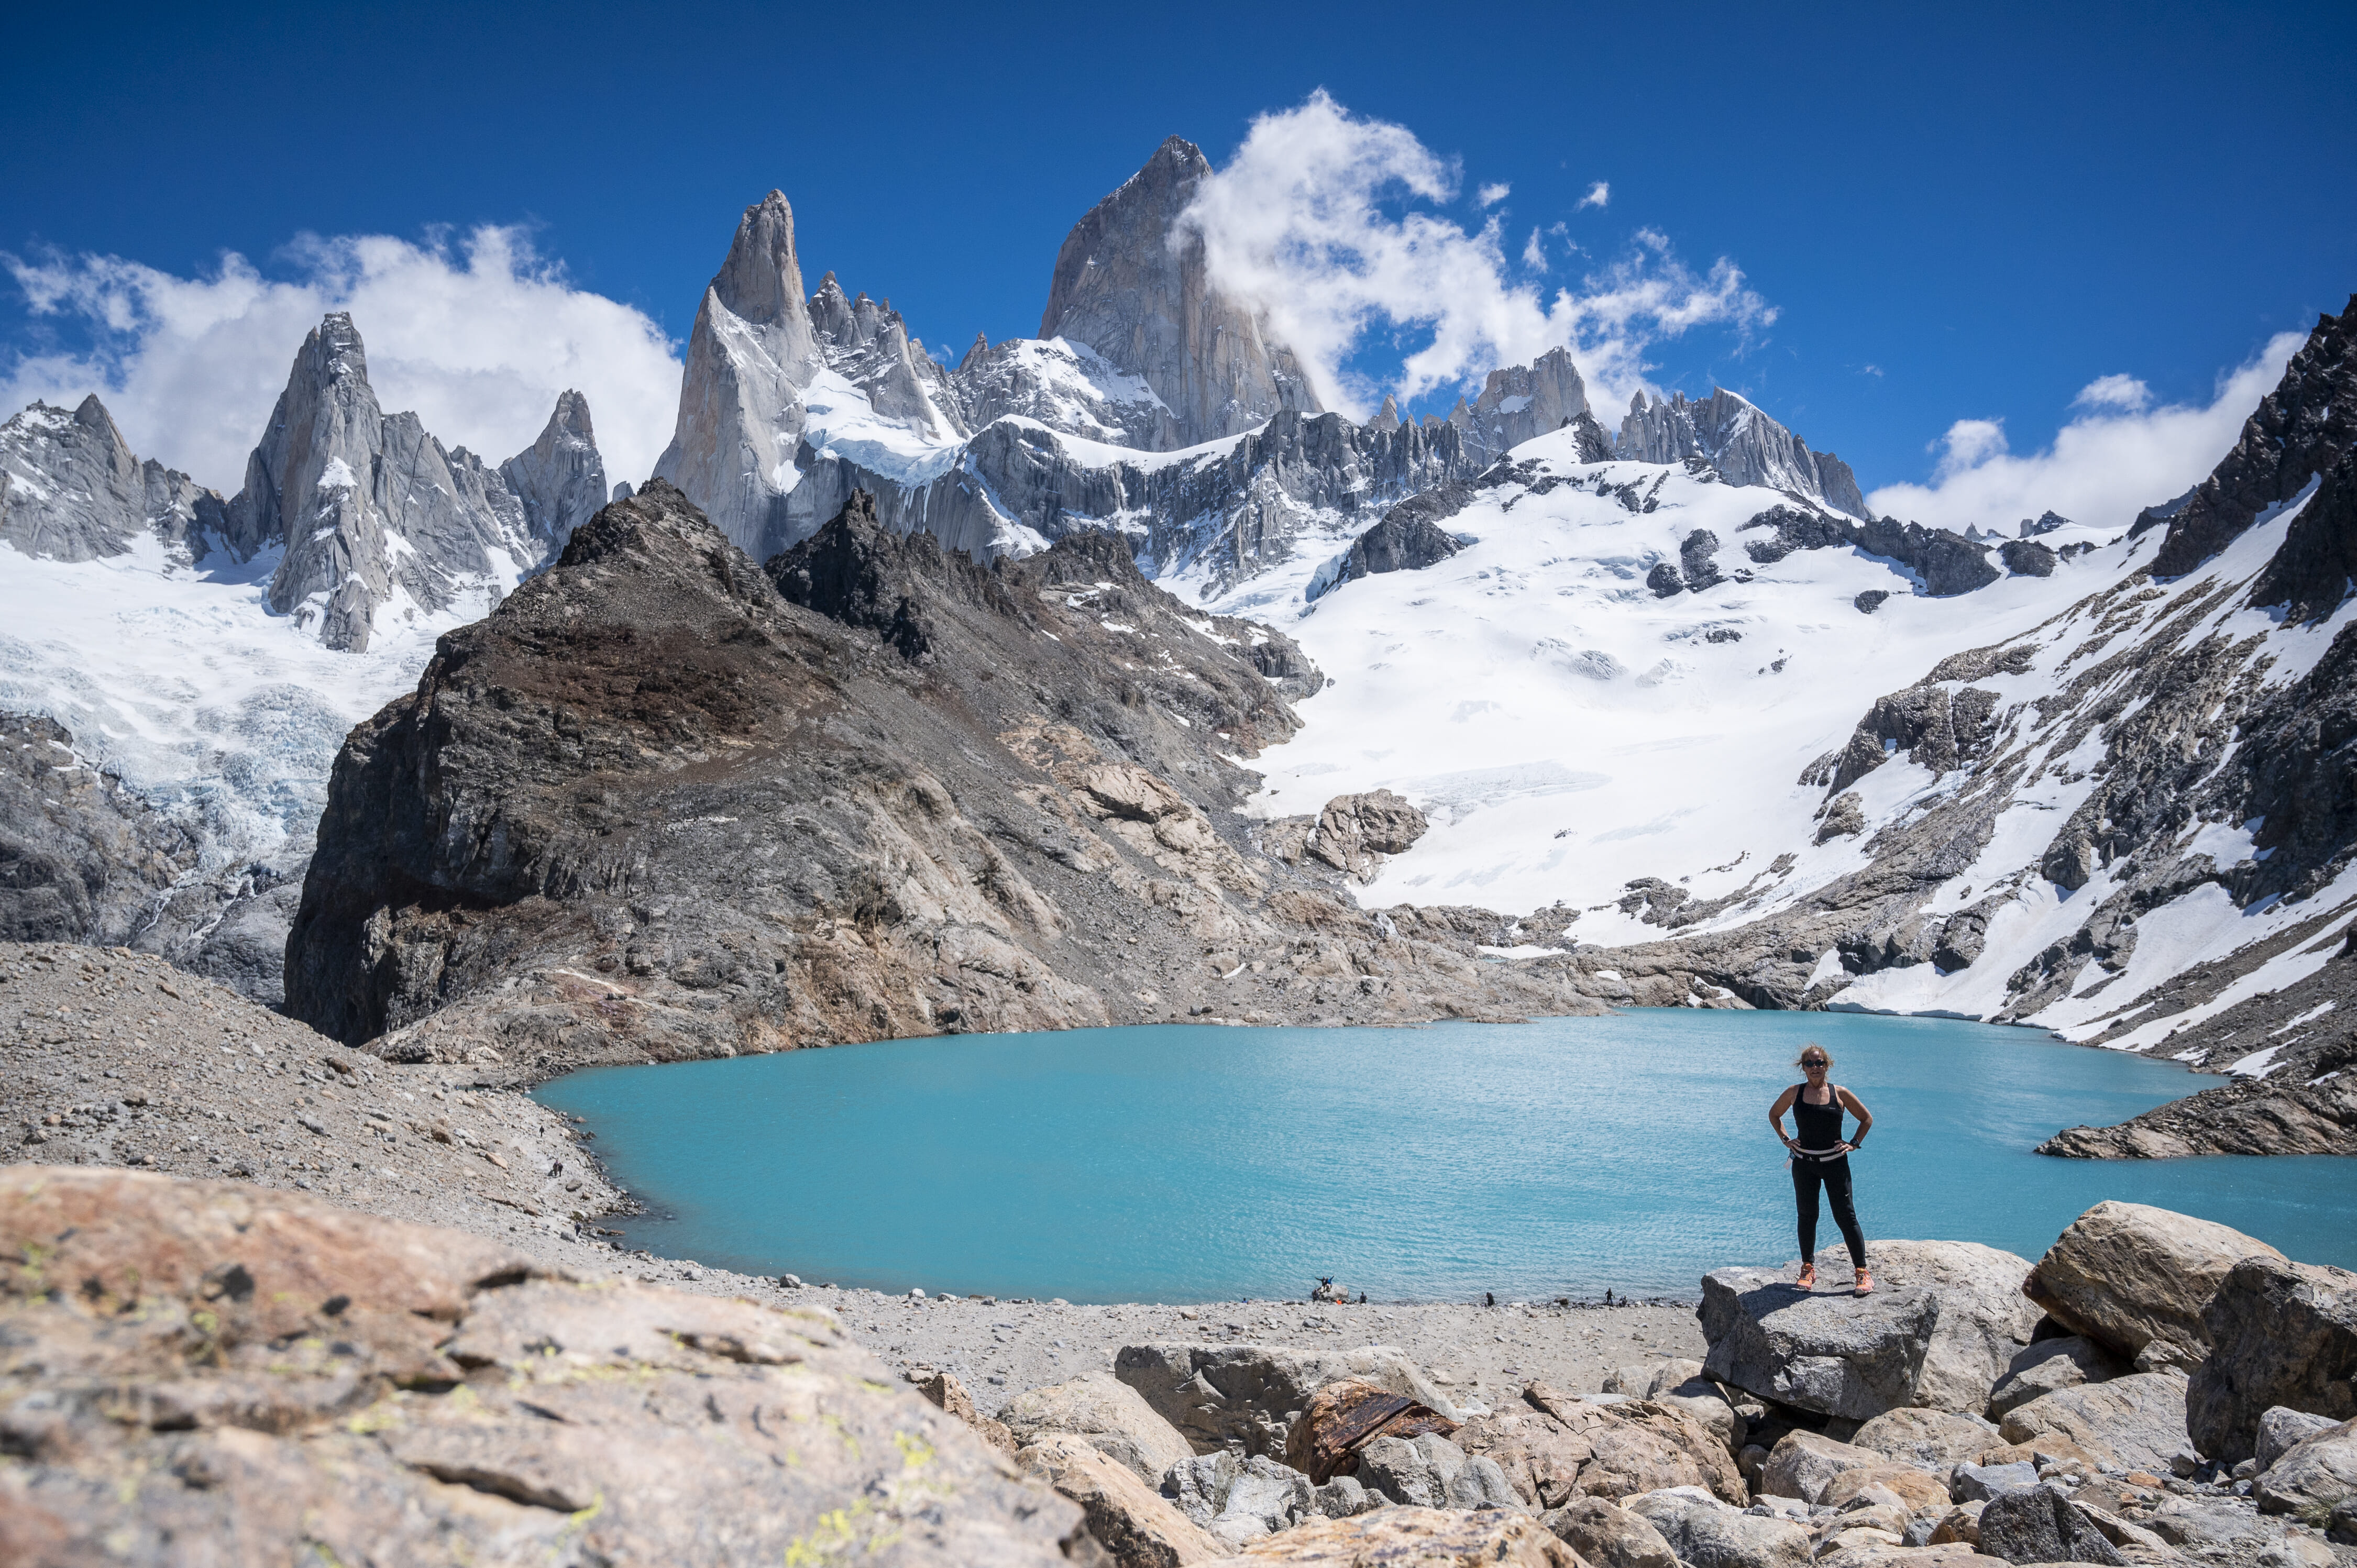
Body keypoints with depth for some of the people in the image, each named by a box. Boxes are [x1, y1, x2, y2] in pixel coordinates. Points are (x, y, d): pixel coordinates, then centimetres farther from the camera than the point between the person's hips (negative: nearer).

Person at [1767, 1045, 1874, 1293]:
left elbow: (1867, 1118, 10)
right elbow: (1774, 1114, 17)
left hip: (1835, 1163, -2)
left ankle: (1862, 1272, 4)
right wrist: (1785, 1139, 6)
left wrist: (1854, 1143, 0)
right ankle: (1808, 1268, 20)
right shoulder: (1794, 1093, 1)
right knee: (1807, 1216, 8)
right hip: (1804, 1163, 2)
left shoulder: (1840, 1094, -2)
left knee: (1845, 1216, -2)